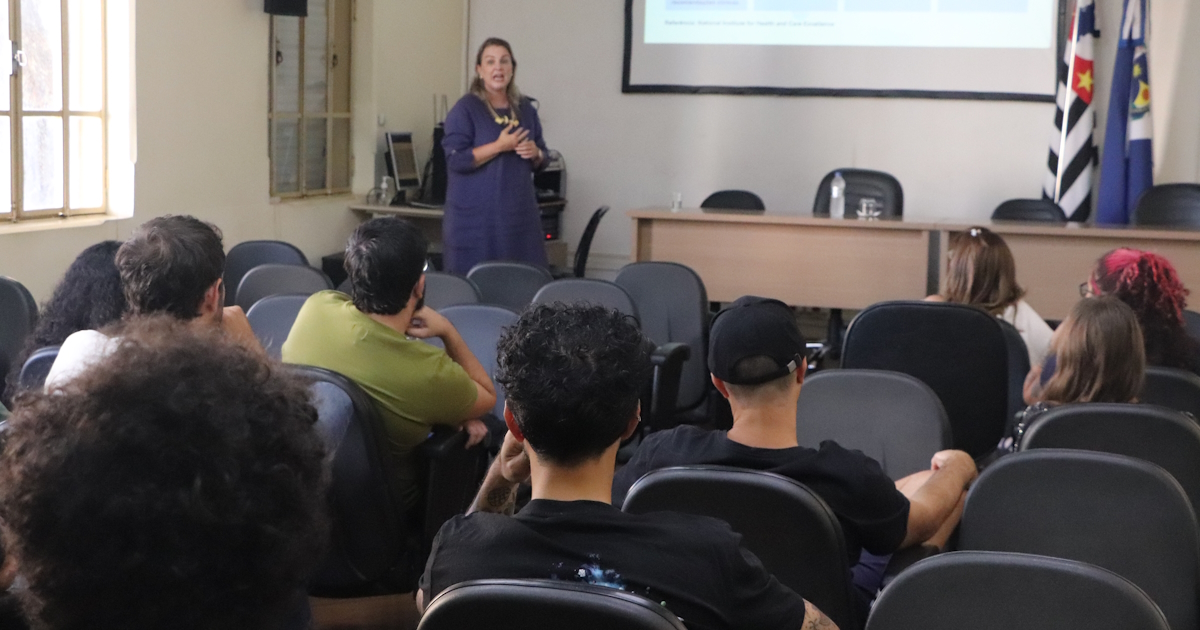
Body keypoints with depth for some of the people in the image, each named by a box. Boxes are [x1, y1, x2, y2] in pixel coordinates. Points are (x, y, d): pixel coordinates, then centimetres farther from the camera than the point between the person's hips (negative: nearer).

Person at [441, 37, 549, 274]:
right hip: (476, 216, -5)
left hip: (519, 213, 5)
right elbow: (455, 160, -14)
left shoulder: (525, 108, 12)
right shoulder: (465, 109, -4)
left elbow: (542, 158, 19)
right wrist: (500, 146, -19)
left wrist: (536, 153, -4)